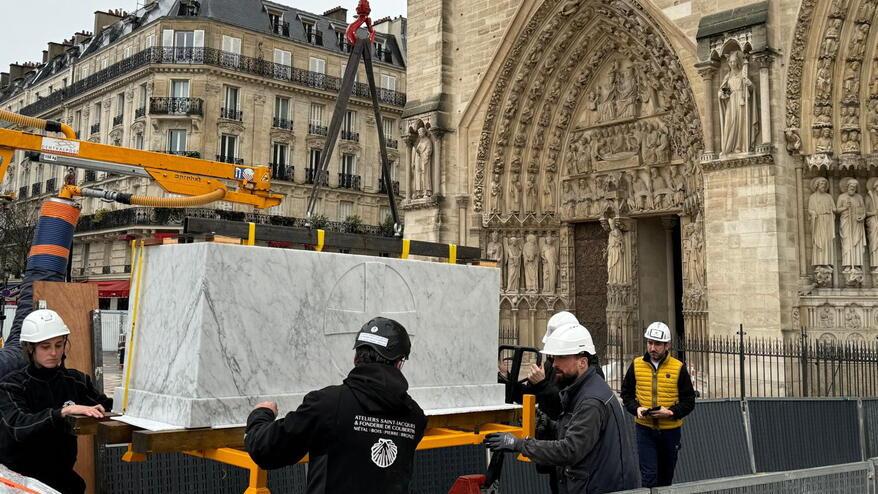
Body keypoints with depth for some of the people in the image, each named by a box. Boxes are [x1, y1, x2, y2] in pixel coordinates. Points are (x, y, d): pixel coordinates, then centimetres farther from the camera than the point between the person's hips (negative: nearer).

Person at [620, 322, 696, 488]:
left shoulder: (678, 368, -6)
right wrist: (636, 408, -12)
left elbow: (689, 401, -3)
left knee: (666, 476, 17)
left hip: (670, 429, 1)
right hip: (645, 429, 0)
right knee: (649, 476, -6)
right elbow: (626, 393, 7)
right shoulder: (636, 365, -1)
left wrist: (671, 412, -20)